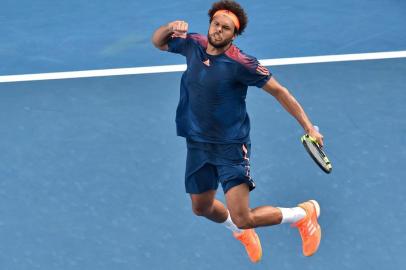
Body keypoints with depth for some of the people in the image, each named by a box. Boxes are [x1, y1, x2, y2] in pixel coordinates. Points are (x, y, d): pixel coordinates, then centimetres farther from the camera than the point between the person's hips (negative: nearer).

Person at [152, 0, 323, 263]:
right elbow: (158, 42, 14)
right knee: (202, 208, 23)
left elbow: (278, 91, -12)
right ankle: (242, 233, 55)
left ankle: (304, 214, 10)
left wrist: (308, 127, -14)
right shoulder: (193, 45, -3)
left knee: (242, 219, -15)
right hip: (198, 144, 7)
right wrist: (170, 28, -10)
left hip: (231, 146, -7)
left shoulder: (241, 63, -21)